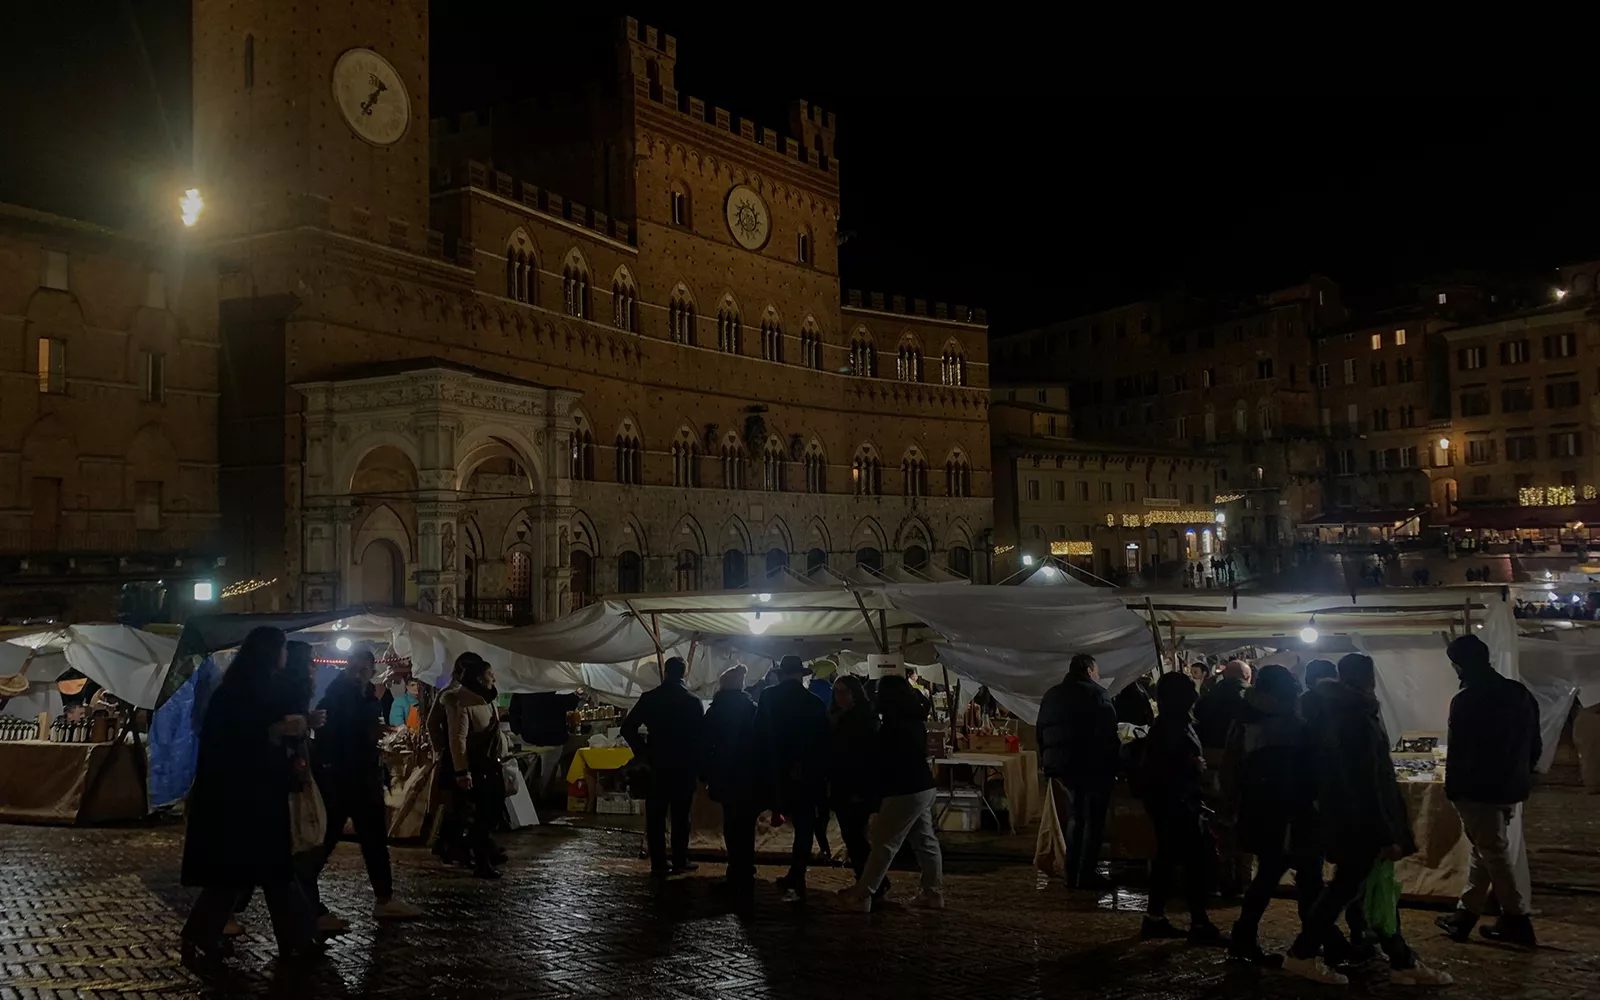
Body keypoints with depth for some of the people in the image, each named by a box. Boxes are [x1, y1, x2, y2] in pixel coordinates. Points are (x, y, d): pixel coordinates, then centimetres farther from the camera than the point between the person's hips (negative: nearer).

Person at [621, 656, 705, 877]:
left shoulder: (649, 698, -3)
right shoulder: (692, 701, -6)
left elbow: (628, 728, -5)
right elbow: (699, 735, -7)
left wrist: (642, 753, 3)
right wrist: (697, 765, 2)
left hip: (657, 766, 1)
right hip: (684, 767, 0)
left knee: (655, 817, 6)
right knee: (680, 816, 9)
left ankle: (658, 865, 6)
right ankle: (680, 862, 12)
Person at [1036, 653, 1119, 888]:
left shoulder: (1051, 695, 12)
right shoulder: (1097, 694, -10)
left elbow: (1042, 733, 13)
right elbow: (1109, 734, -15)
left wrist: (1050, 765, 16)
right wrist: (1115, 764, -9)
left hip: (1063, 767, 6)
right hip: (1093, 766, -6)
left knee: (1075, 818, 17)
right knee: (1093, 820, 3)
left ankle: (1072, 875, 16)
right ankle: (1087, 875, 2)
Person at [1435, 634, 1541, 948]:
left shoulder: (1466, 701, -18)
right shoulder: (1520, 693, 5)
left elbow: (1458, 753, -15)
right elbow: (1535, 743, 13)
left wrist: (1453, 792, -4)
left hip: (1480, 791, -8)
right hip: (1511, 788, 8)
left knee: (1494, 855, 3)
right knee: (1484, 851, 15)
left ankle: (1517, 922, 11)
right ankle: (1465, 915, 21)